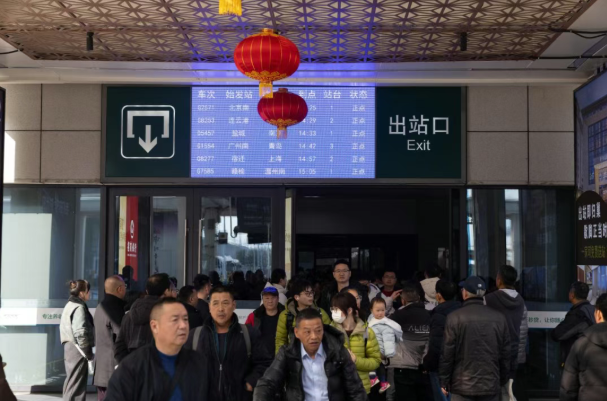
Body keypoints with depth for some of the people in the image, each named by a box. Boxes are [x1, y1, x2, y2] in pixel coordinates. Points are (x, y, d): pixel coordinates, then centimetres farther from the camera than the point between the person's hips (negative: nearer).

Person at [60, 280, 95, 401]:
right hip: (78, 349, -10)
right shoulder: (79, 307, -15)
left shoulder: (70, 305, 16)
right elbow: (80, 333, -22)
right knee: (76, 384, -6)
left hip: (70, 347, 10)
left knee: (71, 382, 16)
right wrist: (88, 353, -13)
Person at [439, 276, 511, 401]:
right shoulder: (499, 318, 3)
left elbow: (447, 353, -6)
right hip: (491, 385, 3)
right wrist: (503, 381, 18)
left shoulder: (455, 317, -8)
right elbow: (506, 353, 8)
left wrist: (444, 382, 3)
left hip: (463, 385, -3)